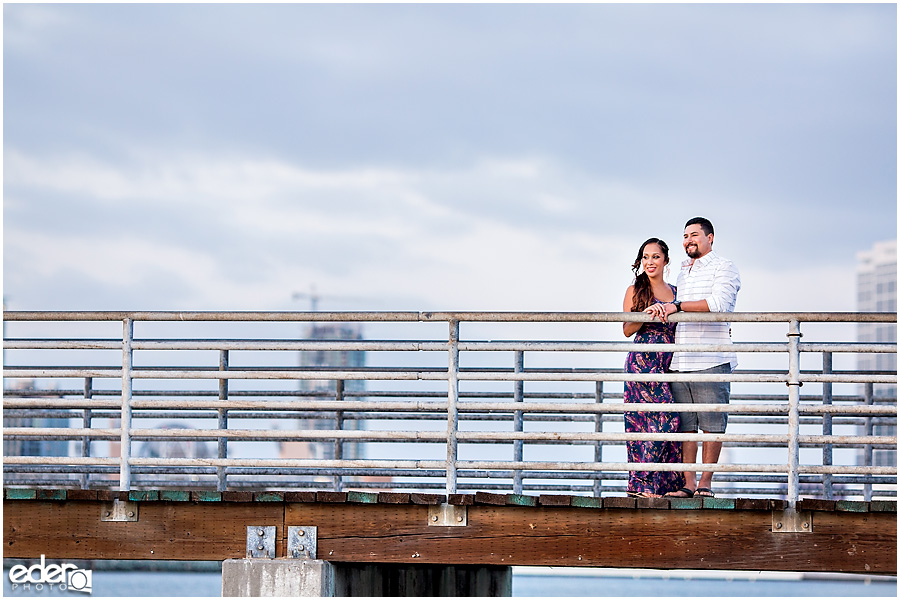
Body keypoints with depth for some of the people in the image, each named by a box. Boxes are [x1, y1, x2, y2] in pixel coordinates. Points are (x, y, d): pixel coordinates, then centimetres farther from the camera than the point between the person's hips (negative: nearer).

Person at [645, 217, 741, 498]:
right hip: (680, 362, 6)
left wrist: (677, 306, -16)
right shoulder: (683, 273, 24)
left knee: (711, 424, -4)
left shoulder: (723, 267, 1)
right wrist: (663, 309, 16)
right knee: (684, 424, 2)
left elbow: (719, 302, -17)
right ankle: (688, 483, 2)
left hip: (711, 361, -6)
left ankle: (705, 482, -1)